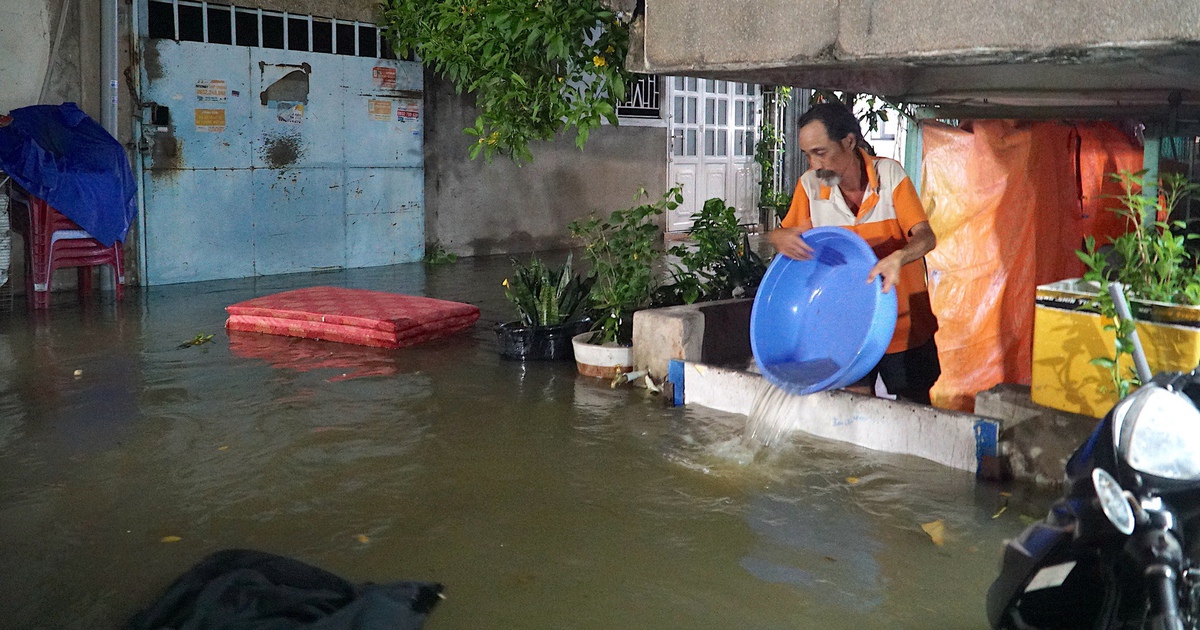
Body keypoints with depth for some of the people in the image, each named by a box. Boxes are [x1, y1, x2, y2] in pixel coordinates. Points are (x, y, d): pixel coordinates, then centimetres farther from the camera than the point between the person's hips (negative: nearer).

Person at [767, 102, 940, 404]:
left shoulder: (889, 173, -13)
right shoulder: (810, 184, -7)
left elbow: (926, 236, -18)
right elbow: (784, 233, 3)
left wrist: (898, 257, -41)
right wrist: (779, 237, -23)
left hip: (904, 322, -2)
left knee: (916, 409, 9)